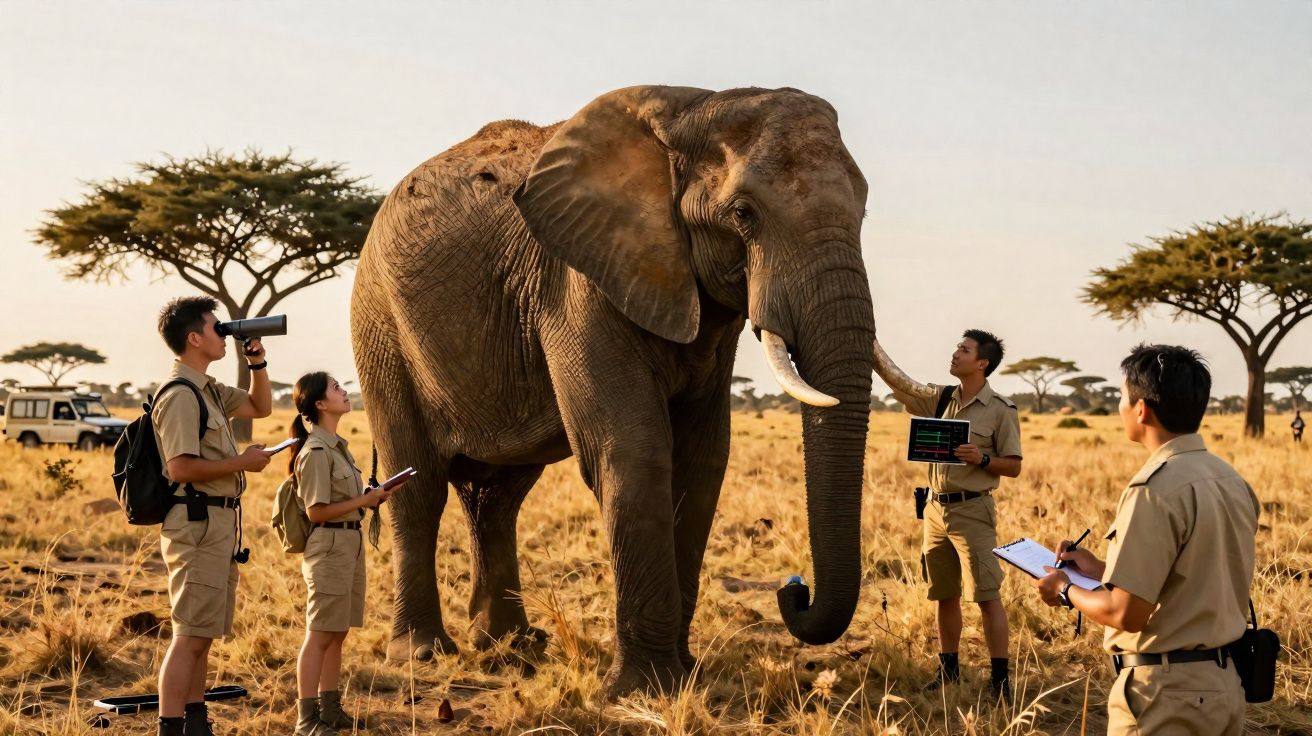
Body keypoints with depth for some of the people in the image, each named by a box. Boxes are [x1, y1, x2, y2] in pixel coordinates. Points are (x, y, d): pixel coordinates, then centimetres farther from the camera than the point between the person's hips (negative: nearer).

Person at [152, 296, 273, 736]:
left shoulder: (207, 390, 16)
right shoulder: (180, 396, -15)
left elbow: (260, 407, 31)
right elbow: (181, 468, -24)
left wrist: (257, 363, 16)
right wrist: (242, 462, -15)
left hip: (218, 524, 10)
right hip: (198, 523, -10)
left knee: (202, 635, 14)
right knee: (189, 637, -10)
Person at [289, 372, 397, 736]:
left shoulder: (337, 445, 14)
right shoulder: (316, 451, -15)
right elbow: (317, 511, -17)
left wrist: (371, 497, 5)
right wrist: (364, 501, -14)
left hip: (350, 543, 9)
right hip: (329, 546, -9)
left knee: (337, 633, 13)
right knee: (320, 635, -6)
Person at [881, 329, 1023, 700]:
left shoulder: (1001, 410, -5)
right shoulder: (942, 398, 10)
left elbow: (1013, 466, -3)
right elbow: (901, 388, 4)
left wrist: (982, 459, -20)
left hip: (972, 509, -6)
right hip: (936, 508, 6)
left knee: (987, 595, -8)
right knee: (945, 595, 13)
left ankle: (1000, 677, -5)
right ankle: (948, 668, 23)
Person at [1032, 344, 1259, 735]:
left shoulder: (1156, 489, -20)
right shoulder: (1231, 480, 7)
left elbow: (1127, 613, -20)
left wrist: (1066, 591, -2)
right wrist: (1101, 569, 17)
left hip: (1167, 691, -8)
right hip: (1223, 682, 8)